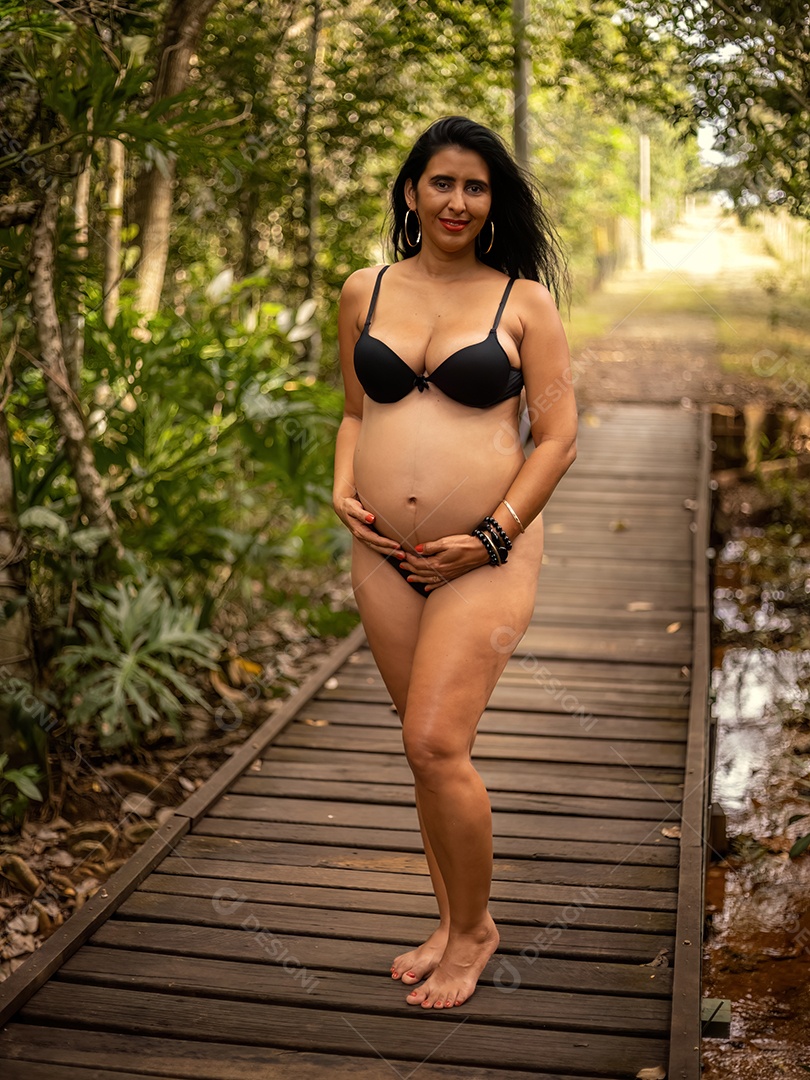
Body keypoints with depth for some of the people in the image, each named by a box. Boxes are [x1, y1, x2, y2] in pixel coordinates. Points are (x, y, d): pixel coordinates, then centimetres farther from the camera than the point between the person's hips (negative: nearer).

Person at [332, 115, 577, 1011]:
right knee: (432, 747, 12)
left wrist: (490, 538, -11)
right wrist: (343, 492, 1)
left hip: (485, 557, -4)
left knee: (436, 744, -11)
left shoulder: (524, 301, -1)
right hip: (385, 557, 4)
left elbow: (558, 437, -3)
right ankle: (452, 922, 30)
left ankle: (474, 928, 13)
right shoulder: (364, 292, 10)